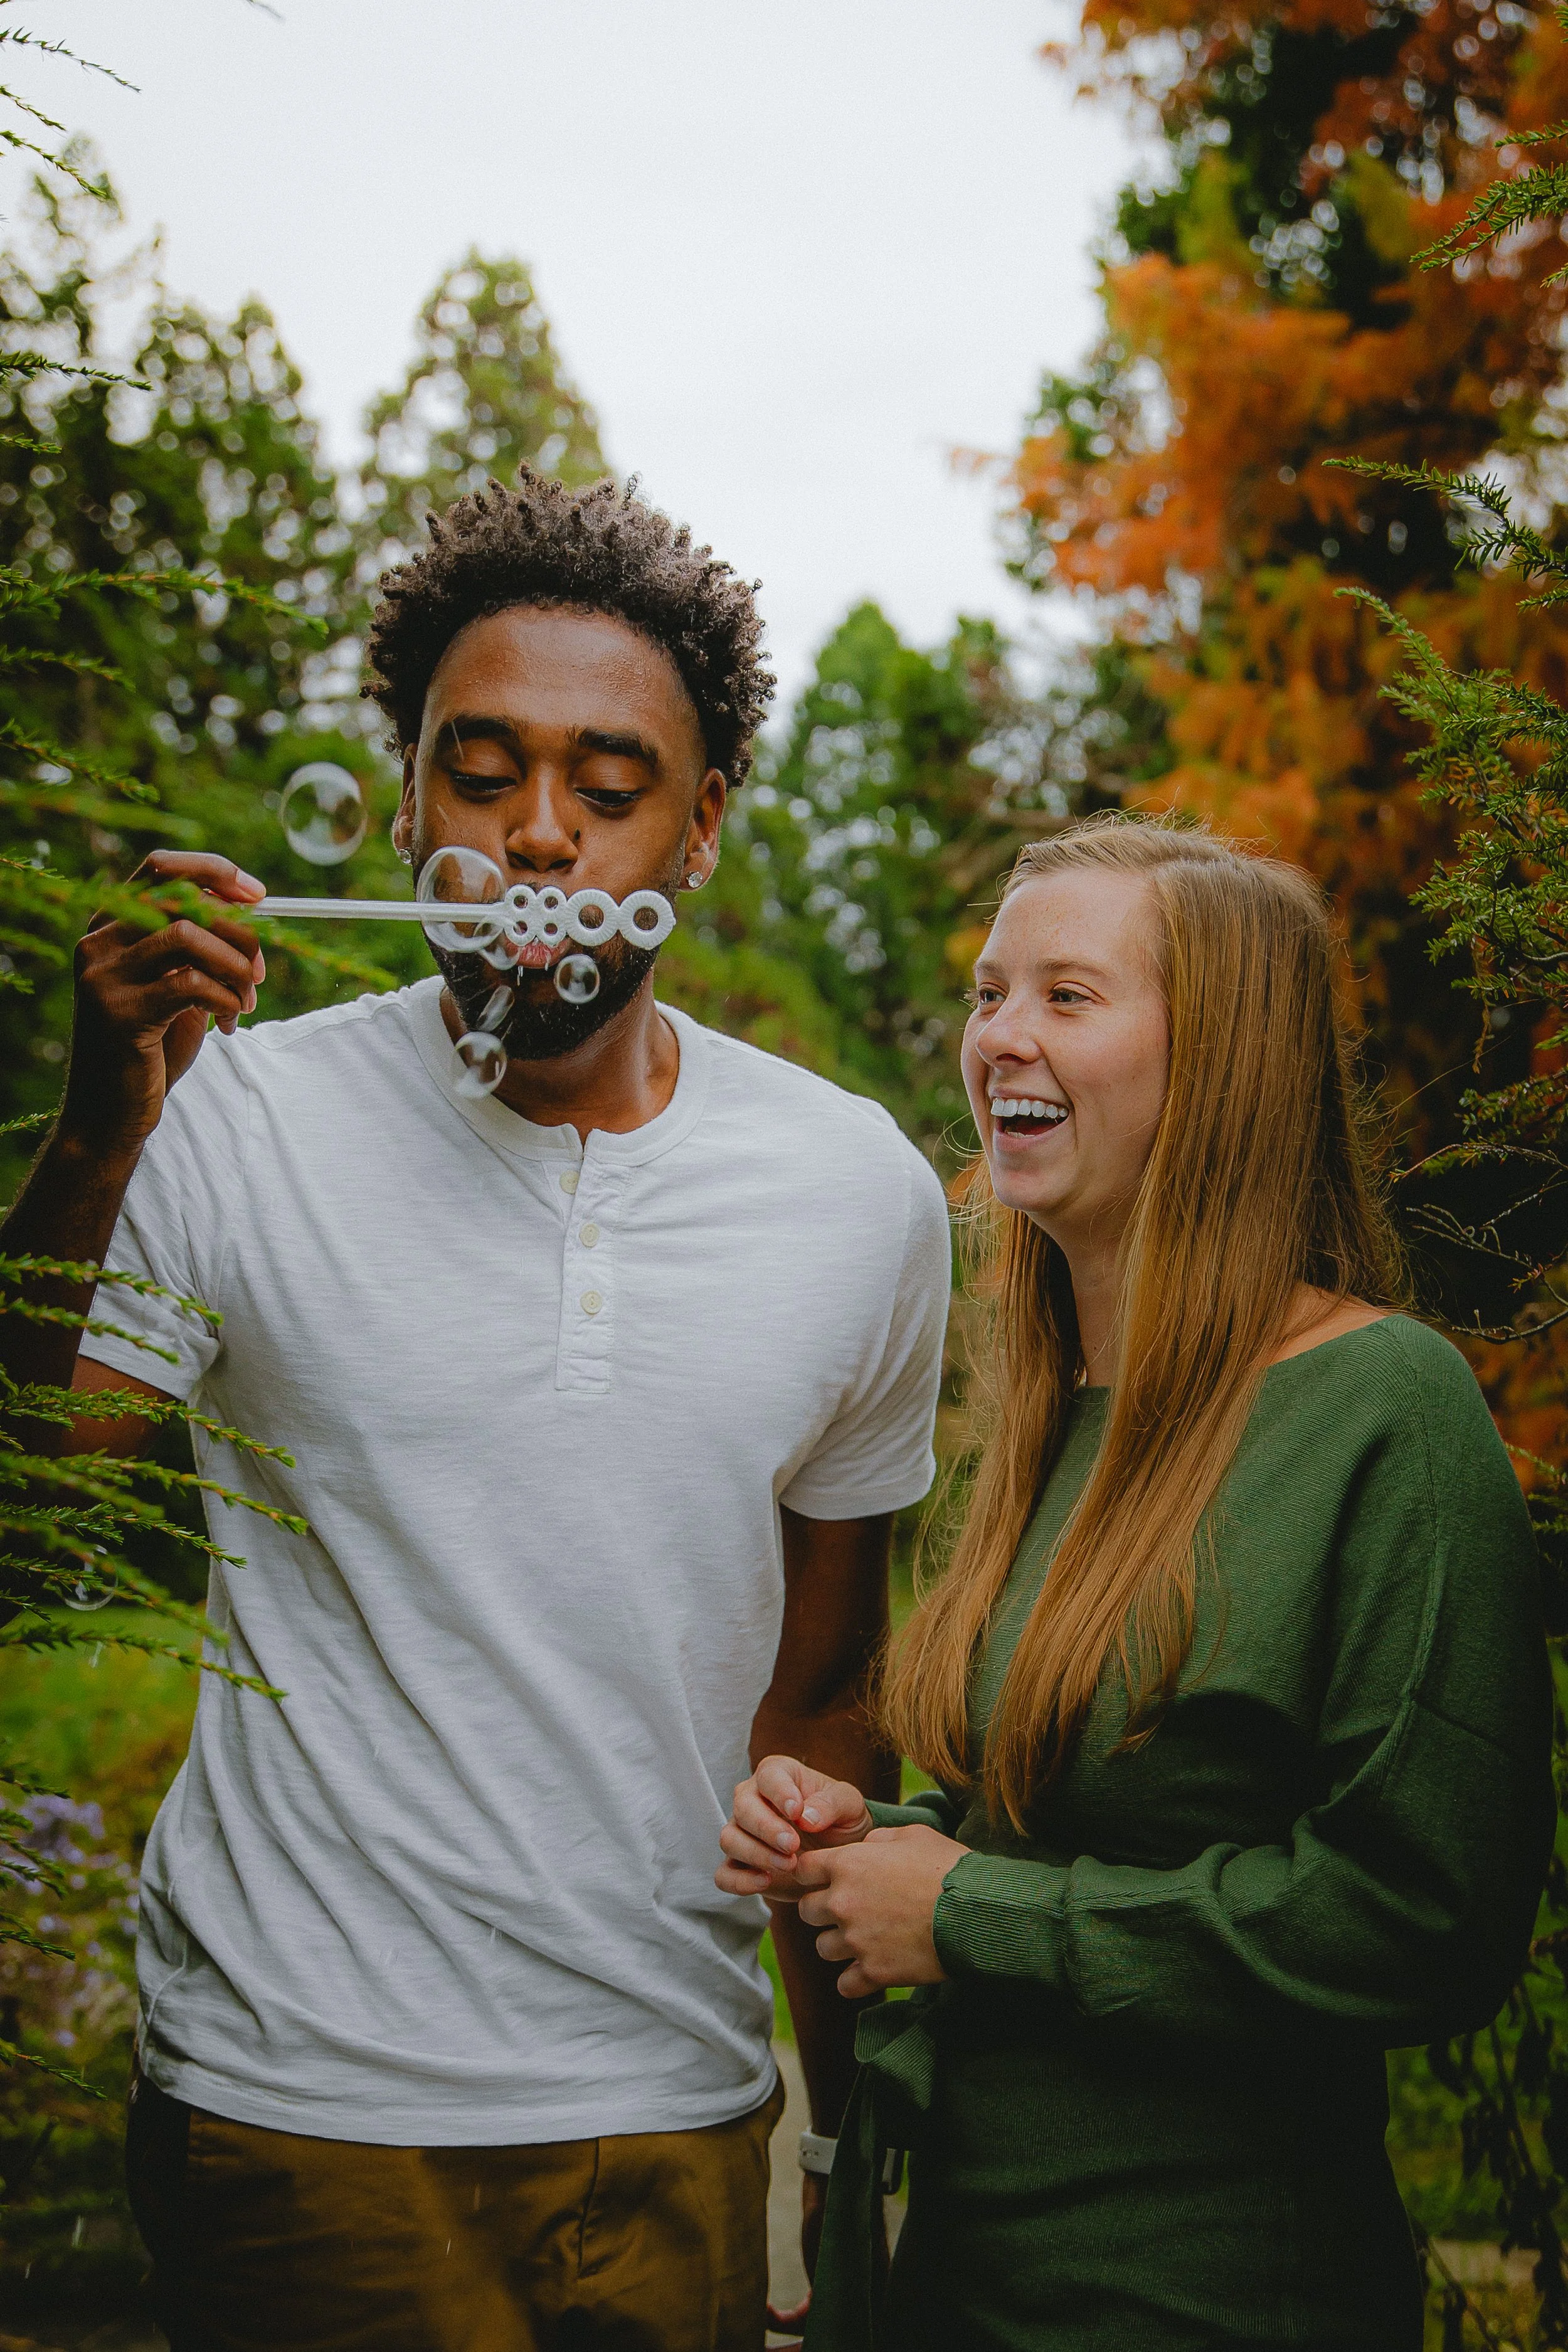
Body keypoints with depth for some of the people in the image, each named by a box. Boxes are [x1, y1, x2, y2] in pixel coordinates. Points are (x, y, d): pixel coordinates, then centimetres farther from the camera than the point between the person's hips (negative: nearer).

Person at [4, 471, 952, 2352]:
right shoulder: (237, 1124, -9)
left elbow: (817, 1688, 9)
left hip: (675, 2109, 3)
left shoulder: (863, 1197, -1)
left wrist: (853, 2106, 13)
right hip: (294, 2103, -2)